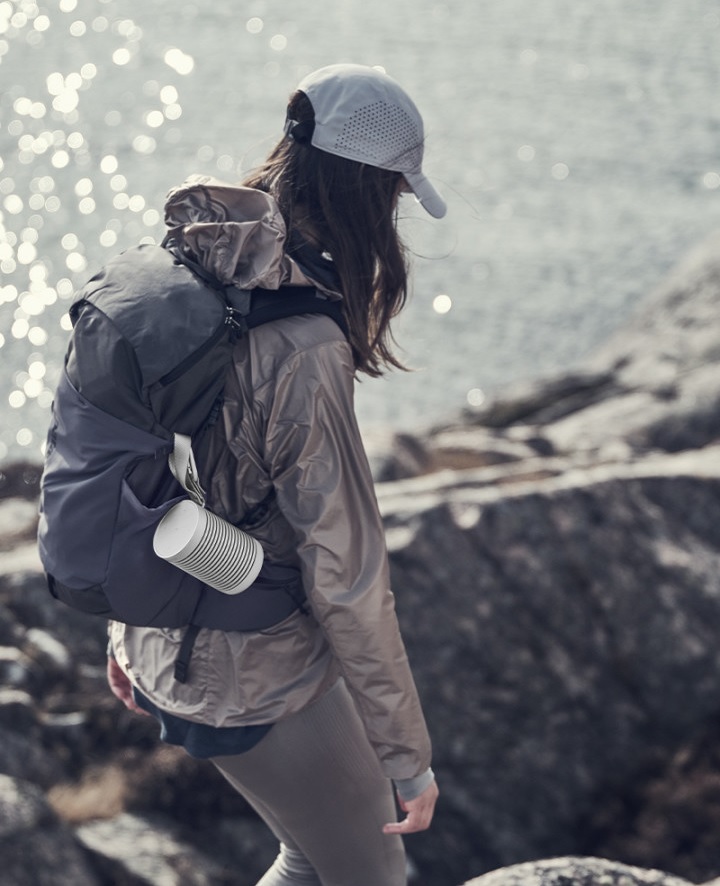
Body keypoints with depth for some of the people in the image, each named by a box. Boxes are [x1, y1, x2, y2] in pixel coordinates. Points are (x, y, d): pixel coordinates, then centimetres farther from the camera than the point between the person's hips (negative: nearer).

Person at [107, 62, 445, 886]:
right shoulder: (301, 348, -28)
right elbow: (345, 574, -24)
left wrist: (126, 629, 21)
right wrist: (407, 754, -13)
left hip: (159, 650, 8)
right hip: (256, 677, -8)